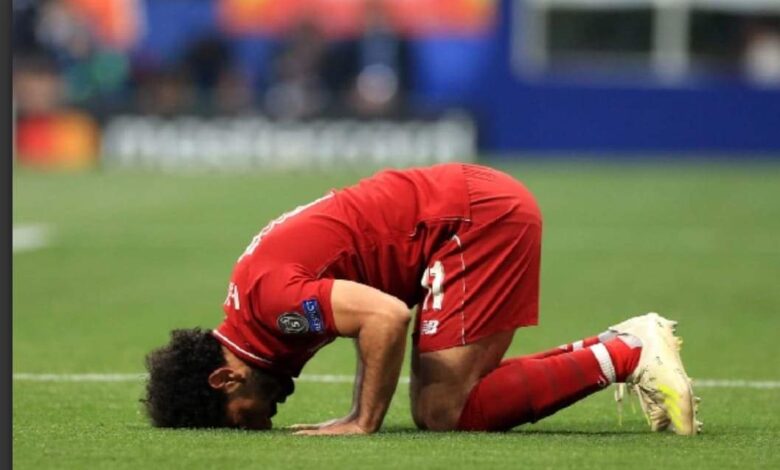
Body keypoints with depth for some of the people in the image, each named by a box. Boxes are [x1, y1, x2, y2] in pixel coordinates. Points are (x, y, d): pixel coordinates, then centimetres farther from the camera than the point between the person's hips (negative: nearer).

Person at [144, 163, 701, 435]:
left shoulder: (268, 298, -19)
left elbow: (387, 317, -28)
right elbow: (377, 310, 22)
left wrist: (364, 423, -17)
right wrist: (361, 413, 9)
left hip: (478, 217, -10)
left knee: (441, 414, -13)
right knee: (444, 402, 6)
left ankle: (625, 357, -9)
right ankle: (628, 343, 7)